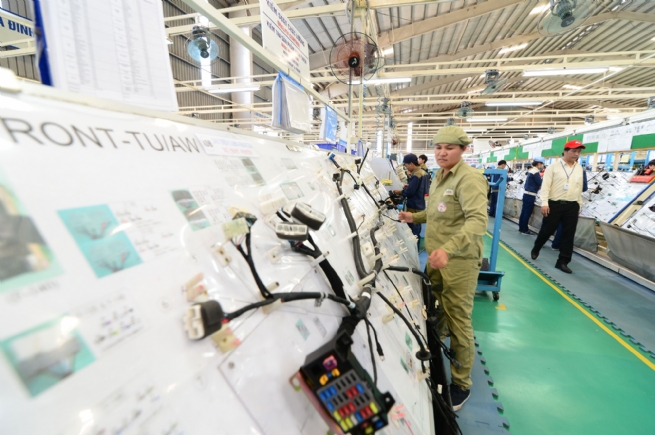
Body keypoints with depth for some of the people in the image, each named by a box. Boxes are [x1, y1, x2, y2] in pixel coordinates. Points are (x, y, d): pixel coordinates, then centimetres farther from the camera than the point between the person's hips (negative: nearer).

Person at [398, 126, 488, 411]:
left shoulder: (469, 179, -17)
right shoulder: (439, 177, 13)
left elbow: (477, 220, -30)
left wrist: (448, 249, -43)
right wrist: (415, 217, 17)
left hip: (459, 262, -8)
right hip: (436, 258, 8)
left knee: (458, 322, 5)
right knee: (436, 313, 22)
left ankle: (461, 384, 25)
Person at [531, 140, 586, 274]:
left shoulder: (580, 169, 11)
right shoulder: (553, 167, -4)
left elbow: (580, 188, 17)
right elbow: (545, 186, -9)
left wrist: (579, 205, 18)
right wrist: (544, 203, -16)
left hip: (572, 206, 4)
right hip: (554, 204, -4)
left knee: (569, 235, 3)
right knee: (546, 230, 5)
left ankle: (562, 262, 10)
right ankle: (535, 250, 30)